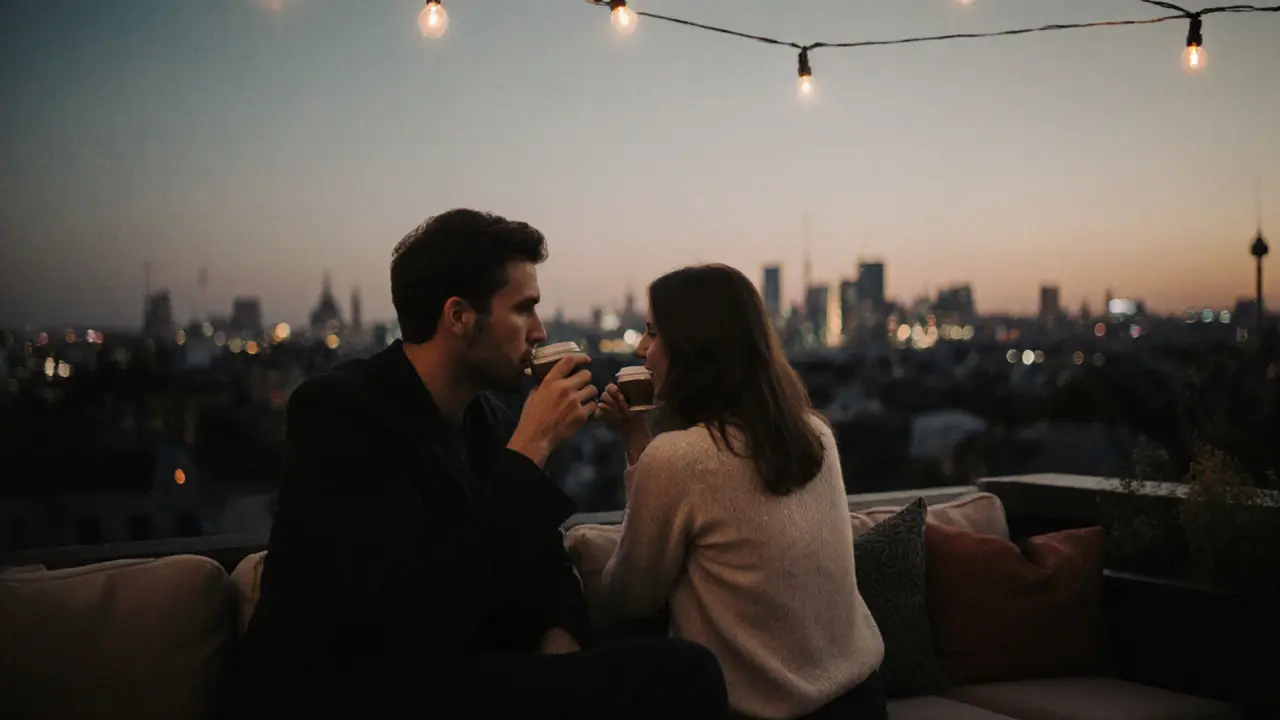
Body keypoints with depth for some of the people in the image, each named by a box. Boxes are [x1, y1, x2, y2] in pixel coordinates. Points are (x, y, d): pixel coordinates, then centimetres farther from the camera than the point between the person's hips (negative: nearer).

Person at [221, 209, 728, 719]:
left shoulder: (488, 416, 9)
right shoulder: (339, 410, -14)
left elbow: (548, 565, 15)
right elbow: (427, 618, -25)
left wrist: (559, 635, -8)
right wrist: (531, 446, -20)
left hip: (451, 677, 7)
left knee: (683, 672, -15)